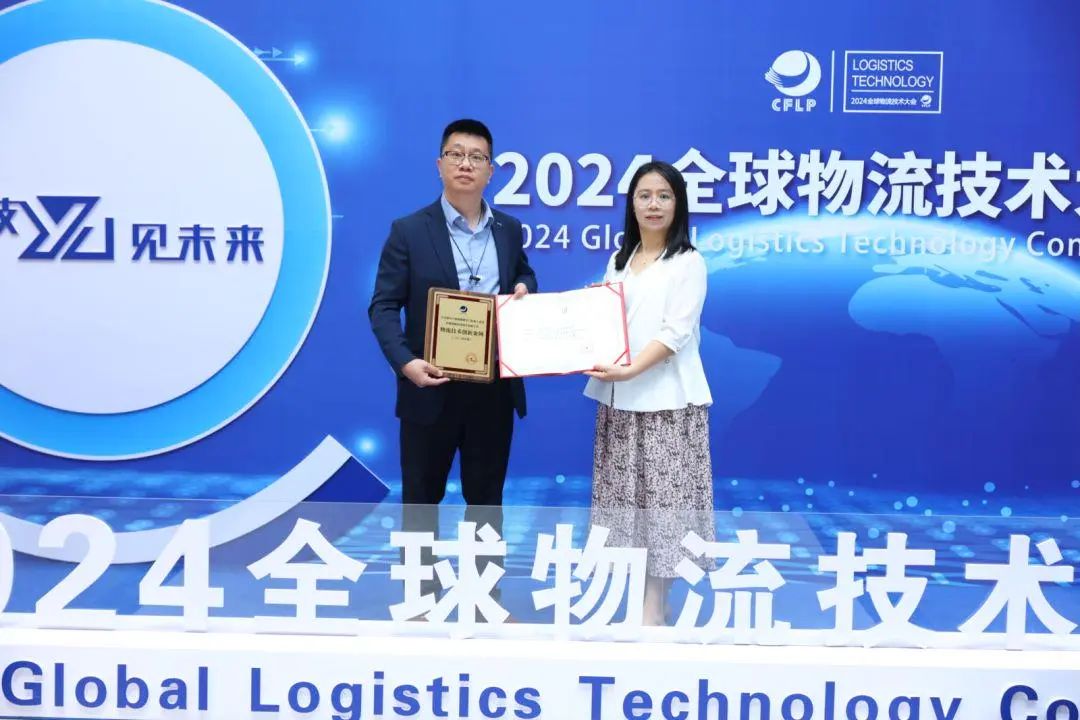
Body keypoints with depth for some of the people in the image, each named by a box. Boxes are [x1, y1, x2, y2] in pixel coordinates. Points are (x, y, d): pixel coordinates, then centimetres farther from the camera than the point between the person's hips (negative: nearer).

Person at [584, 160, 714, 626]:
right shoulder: (619, 261, 15)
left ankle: (654, 604, 5)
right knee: (625, 492, 9)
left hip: (666, 399, -6)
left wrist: (631, 369, -25)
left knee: (662, 493, -3)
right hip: (618, 398, 6)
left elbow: (675, 330, -14)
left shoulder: (688, 262, -4)